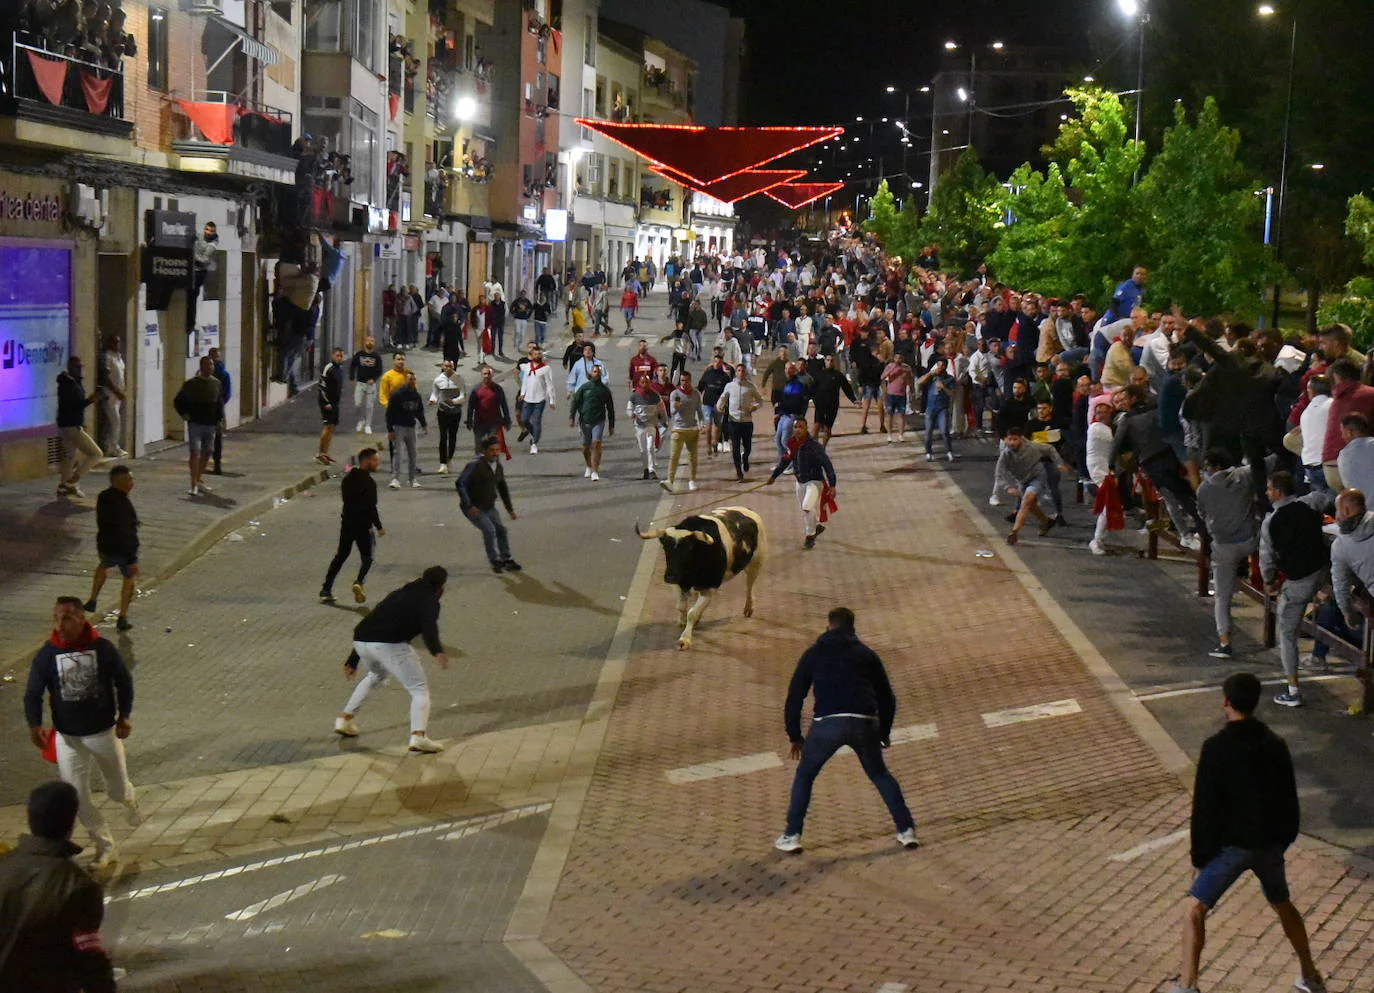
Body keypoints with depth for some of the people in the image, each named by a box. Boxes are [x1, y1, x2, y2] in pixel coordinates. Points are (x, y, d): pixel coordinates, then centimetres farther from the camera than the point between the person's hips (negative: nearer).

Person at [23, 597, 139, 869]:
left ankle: (130, 801, 52)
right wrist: (34, 725, -19)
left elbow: (123, 682, 0)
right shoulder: (46, 656, -12)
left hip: (104, 732, -1)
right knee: (78, 797, 1)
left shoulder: (103, 649, -13)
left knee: (117, 789, 14)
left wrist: (124, 716, -5)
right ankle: (105, 848, 18)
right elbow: (33, 693, -5)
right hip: (68, 737, 1)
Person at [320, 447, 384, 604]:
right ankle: (359, 582, -20)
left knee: (341, 555, 15)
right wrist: (379, 527, -12)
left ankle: (326, 590, 11)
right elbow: (371, 507, -19)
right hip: (363, 525, -6)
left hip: (347, 522, 6)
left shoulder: (348, 477, 8)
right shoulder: (368, 482, -17)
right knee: (366, 557, 7)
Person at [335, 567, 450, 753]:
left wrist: (352, 661, 41)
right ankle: (418, 736, -19)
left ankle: (344, 719, 40)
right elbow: (428, 626, -13)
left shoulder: (397, 594, 32)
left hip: (360, 640, 7)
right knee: (419, 689, 2)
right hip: (390, 645, -7)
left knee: (376, 674, 38)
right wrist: (437, 652, -30)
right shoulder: (429, 600, 11)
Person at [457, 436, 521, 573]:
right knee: (489, 530, -21)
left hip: (489, 507, 7)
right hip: (474, 508, -7)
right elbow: (460, 484, -22)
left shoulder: (498, 466, 4)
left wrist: (510, 509, 16)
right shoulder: (475, 465, -19)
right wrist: (469, 506, -25)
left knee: (502, 530, 4)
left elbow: (503, 488, 17)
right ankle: (495, 562, -9)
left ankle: (506, 560, 20)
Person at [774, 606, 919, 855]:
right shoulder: (866, 654, 21)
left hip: (827, 723, -2)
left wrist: (794, 736, 23)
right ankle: (906, 831, 20)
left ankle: (791, 837, 13)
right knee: (880, 775, 24)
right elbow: (887, 697, 22)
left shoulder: (813, 654, 18)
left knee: (804, 776, 19)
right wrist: (884, 734, 33)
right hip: (864, 724, 2)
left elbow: (795, 696, 16)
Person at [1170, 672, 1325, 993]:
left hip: (1232, 844, -6)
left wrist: (1200, 853, -5)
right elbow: (1289, 799, 10)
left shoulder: (1216, 748, -15)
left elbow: (1205, 806, -14)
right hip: (1271, 843, 6)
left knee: (1194, 911, -1)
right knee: (1282, 905, 27)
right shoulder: (1275, 745, 2)